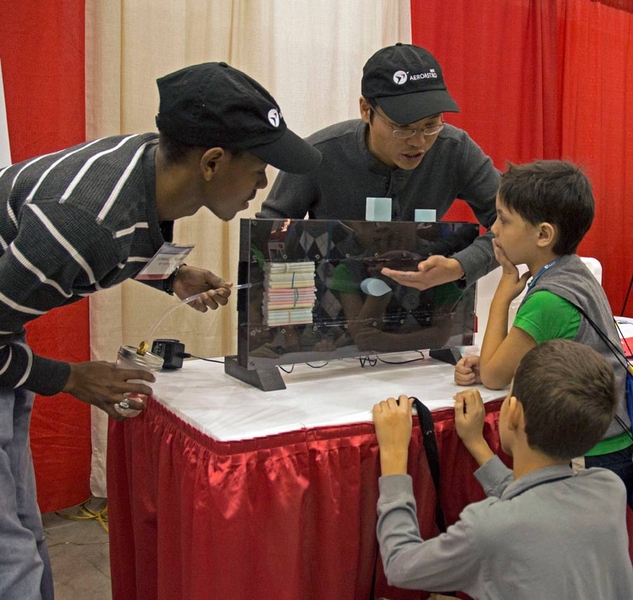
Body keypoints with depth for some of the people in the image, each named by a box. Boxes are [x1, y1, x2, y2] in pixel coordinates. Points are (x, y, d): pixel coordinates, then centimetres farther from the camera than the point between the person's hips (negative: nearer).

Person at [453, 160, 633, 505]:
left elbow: (494, 377, -14)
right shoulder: (575, 273, 2)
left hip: (594, 459, -8)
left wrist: (503, 294, -10)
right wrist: (484, 365, -4)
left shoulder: (549, 300, -27)